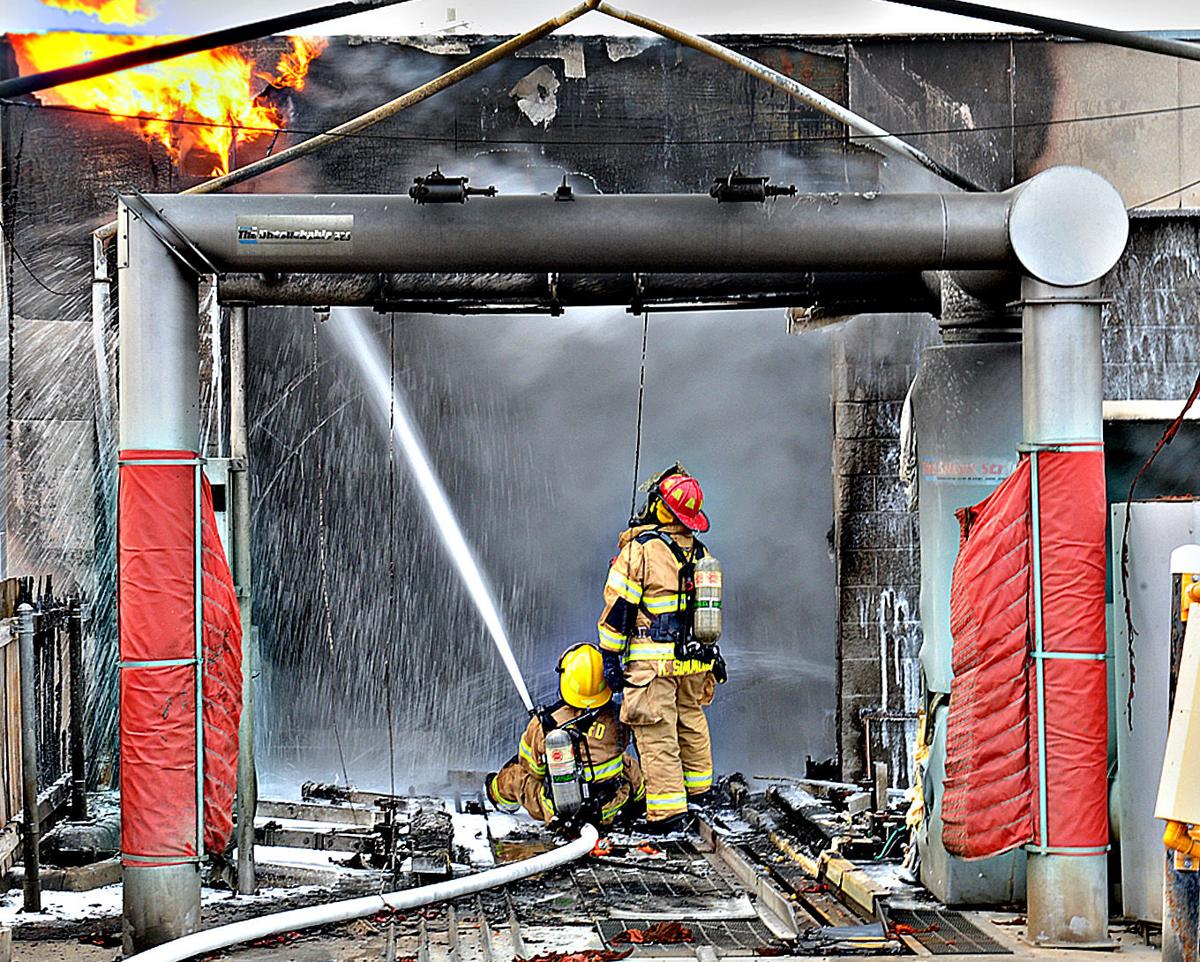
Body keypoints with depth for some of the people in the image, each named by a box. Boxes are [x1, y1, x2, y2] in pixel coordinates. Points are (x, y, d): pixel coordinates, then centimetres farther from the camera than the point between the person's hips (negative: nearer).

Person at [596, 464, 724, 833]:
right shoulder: (699, 551, 8)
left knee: (657, 733, -4)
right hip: (694, 659, 7)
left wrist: (610, 656, -8)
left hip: (651, 660, -7)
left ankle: (668, 810, -6)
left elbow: (619, 606, -13)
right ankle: (697, 790, 38)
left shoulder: (640, 548, -13)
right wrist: (710, 654, 27)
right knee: (691, 721, 22)